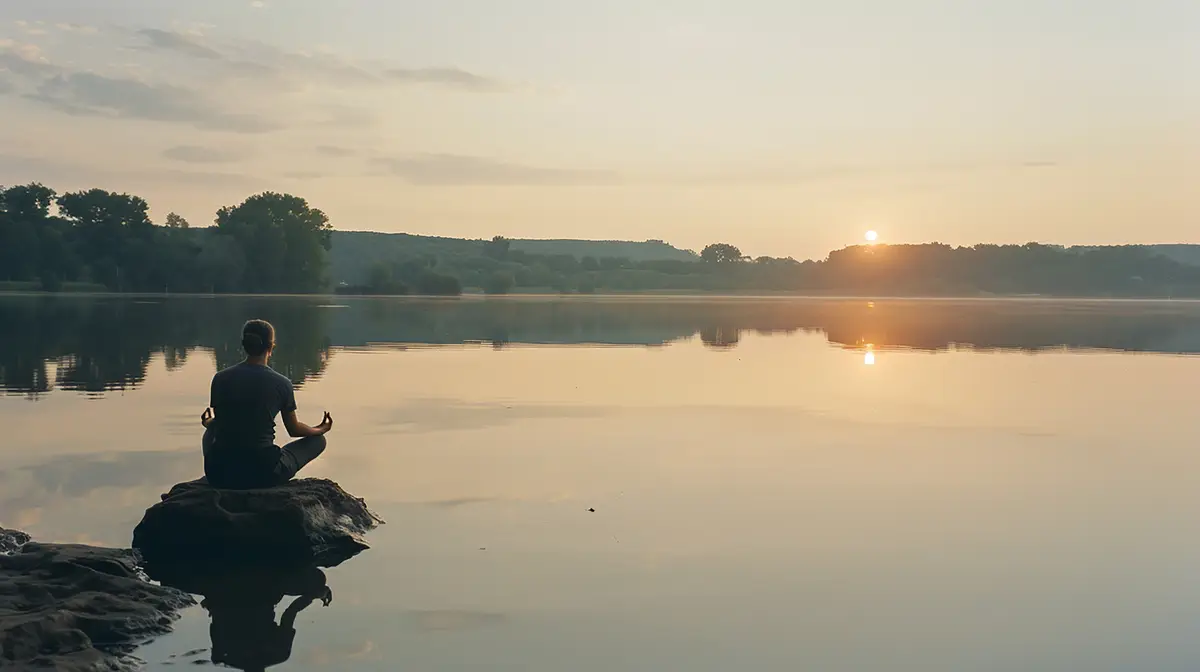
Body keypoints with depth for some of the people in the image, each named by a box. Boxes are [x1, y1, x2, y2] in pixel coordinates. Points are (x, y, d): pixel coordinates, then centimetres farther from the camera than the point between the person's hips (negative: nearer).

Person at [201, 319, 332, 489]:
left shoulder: (221, 378, 0)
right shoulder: (281, 384, -6)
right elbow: (294, 430, 8)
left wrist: (207, 422, 42)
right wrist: (321, 429, 31)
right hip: (263, 474, -4)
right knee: (318, 440, 18)